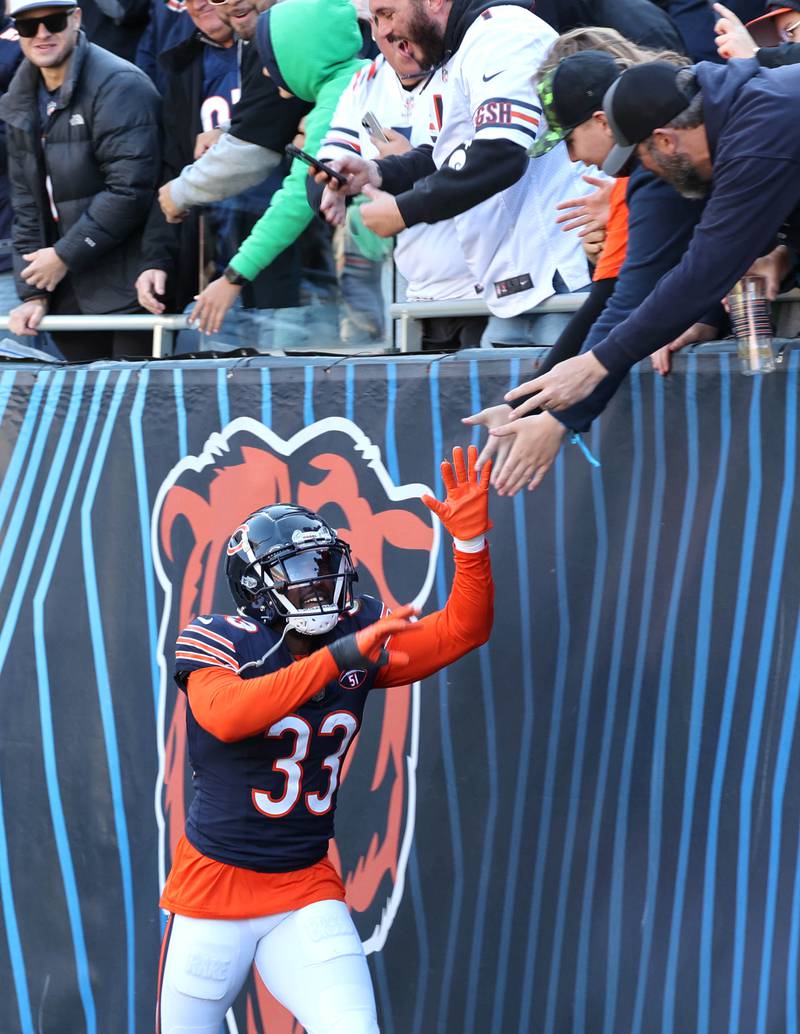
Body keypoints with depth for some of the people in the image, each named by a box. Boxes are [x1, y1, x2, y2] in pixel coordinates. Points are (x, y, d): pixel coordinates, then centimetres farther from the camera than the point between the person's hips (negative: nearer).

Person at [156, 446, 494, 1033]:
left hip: (305, 890, 3)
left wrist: (471, 542, -17)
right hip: (213, 883, -3)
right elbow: (226, 716, -33)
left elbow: (461, 632, 0)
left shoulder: (357, 640, 2)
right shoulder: (218, 642, -12)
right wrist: (337, 657, -37)